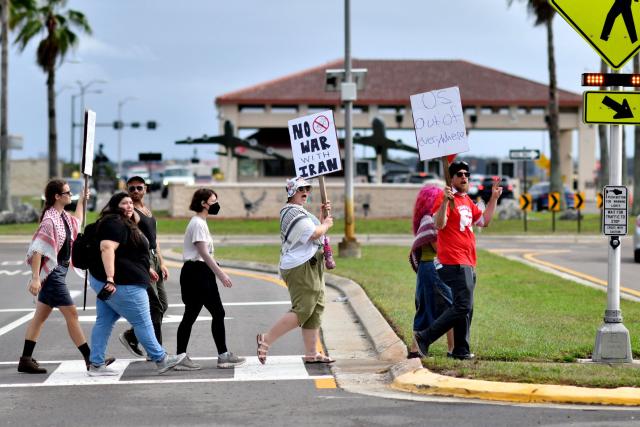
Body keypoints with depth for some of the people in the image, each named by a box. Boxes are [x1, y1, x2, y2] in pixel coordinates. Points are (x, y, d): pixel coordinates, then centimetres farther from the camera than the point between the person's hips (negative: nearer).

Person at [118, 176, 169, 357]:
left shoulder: (148, 211, 18)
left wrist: (161, 263, 18)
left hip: (153, 258, 9)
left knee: (162, 305, 10)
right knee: (156, 306, -9)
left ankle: (131, 336, 19)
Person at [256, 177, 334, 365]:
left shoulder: (299, 211, 20)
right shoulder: (293, 212, -15)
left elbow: (314, 231, 24)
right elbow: (313, 234, -22)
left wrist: (323, 215, 13)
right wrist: (326, 224, -5)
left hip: (311, 267, 11)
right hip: (301, 268, -11)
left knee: (316, 309, 10)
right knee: (302, 310, -14)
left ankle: (311, 354, 12)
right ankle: (266, 339, -9)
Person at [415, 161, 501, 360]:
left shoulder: (467, 201, 19)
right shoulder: (448, 199, -10)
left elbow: (484, 221, 27)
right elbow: (439, 224, -23)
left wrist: (494, 198, 22)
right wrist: (445, 201, -35)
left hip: (468, 264, 10)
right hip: (455, 263, -10)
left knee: (466, 308, 12)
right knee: (462, 307, -15)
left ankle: (461, 350, 17)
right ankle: (425, 337, -12)